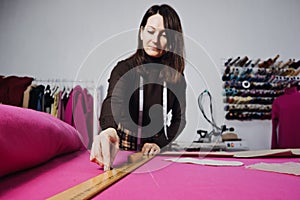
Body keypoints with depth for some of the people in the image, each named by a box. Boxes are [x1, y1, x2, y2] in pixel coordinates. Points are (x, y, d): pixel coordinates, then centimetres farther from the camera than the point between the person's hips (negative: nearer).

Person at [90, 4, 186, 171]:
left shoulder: (176, 76, 0)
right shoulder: (125, 68, -10)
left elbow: (179, 118, 5)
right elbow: (114, 100, -29)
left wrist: (159, 143, -9)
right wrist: (109, 130, -48)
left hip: (155, 152, 2)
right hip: (124, 149, -2)